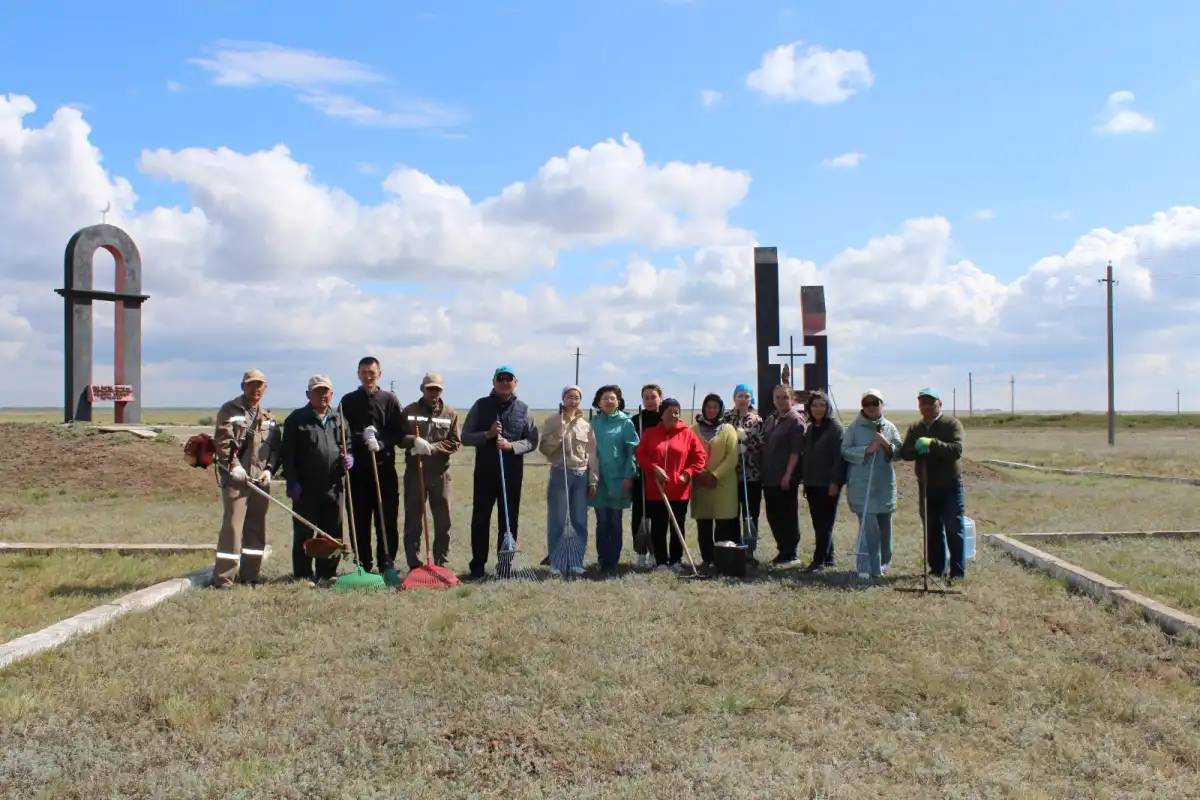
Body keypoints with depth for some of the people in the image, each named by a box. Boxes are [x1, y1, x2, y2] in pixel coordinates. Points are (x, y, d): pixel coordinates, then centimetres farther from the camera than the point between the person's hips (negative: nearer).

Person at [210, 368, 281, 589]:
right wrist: (234, 466, -19)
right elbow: (222, 441, -9)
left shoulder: (269, 417, 16)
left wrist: (269, 469, 1)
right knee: (232, 526, -9)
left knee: (257, 528, 8)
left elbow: (275, 447, 16)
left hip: (260, 480, 6)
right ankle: (222, 578, -5)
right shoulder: (229, 410, 0)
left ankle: (249, 576, 17)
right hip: (235, 478, -6)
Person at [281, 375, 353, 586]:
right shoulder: (297, 419, 0)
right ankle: (303, 575, 9)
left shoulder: (338, 419, 13)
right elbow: (288, 453, -4)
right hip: (305, 488, -4)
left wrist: (349, 458, -1)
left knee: (332, 532, 9)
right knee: (304, 533, 1)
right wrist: (292, 482, -11)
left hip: (333, 487, 4)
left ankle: (327, 573, 19)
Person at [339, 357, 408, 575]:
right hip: (358, 469, 1)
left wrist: (381, 443, -14)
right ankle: (363, 565, 12)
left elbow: (400, 433, 2)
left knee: (387, 519, -2)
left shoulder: (389, 399, 6)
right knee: (360, 521, 4)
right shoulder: (348, 401, 8)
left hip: (384, 468, -1)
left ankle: (387, 564, 4)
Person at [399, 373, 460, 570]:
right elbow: (398, 437, 0)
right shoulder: (409, 411, 4)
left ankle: (441, 564, 15)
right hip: (414, 473, -1)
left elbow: (455, 442, 0)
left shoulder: (450, 413, 5)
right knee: (412, 521, 3)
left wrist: (432, 448, -15)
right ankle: (414, 566, 10)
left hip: (440, 473, 1)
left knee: (443, 522, 5)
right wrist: (414, 441, -20)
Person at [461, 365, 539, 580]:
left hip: (512, 473, 1)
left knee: (509, 520, 6)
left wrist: (511, 446, -14)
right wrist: (488, 435, -14)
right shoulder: (481, 406, 4)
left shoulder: (523, 410, 7)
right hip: (485, 471, -1)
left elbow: (532, 441, 5)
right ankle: (477, 566, 9)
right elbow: (465, 437, 3)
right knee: (480, 519, 1)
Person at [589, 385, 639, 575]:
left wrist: (628, 476, -11)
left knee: (615, 522, 4)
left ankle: (613, 561, 10)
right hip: (598, 479, 2)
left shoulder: (625, 422, -1)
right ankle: (603, 560, 13)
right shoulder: (594, 422, 6)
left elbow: (632, 450, -4)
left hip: (618, 479, -2)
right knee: (602, 521, 6)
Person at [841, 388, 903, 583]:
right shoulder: (855, 427, 1)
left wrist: (886, 445, -14)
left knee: (884, 525, 12)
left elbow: (899, 452, 5)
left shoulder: (889, 427, 9)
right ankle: (868, 569, -9)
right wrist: (867, 450, -17)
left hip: (885, 483, 4)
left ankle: (883, 563, 30)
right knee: (868, 525, -10)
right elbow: (845, 451, -5)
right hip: (861, 484, -4)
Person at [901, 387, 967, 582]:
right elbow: (905, 453, 1)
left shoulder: (952, 424, -5)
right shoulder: (914, 428, 11)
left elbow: (957, 450, -20)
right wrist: (917, 448, -20)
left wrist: (933, 444, -31)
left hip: (950, 486, -5)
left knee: (954, 529, -3)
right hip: (926, 486, 5)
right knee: (931, 530, 10)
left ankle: (958, 571, 3)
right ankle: (937, 569, 19)